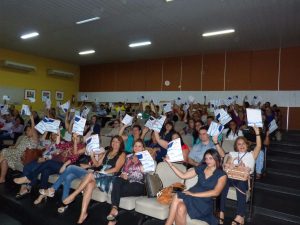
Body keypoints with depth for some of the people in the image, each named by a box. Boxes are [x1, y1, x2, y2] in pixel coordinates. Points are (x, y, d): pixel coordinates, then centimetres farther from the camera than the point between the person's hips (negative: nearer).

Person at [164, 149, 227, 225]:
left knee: (177, 197, -26)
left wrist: (194, 194, -18)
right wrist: (170, 164, 0)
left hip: (205, 202, -3)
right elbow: (183, 175, 10)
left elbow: (216, 192, -13)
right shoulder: (201, 168, 10)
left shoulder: (221, 175, -1)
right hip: (192, 195, 3)